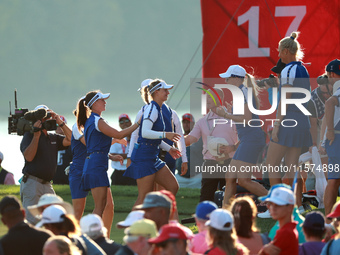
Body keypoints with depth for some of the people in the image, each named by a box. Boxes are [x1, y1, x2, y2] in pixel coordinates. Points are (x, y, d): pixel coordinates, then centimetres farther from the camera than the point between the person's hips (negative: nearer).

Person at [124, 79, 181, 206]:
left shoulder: (158, 109, 17)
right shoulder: (152, 109, -14)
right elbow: (145, 133, -26)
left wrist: (168, 148, 25)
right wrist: (165, 135, -33)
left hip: (153, 157, 10)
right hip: (144, 157, -10)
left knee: (173, 187, 6)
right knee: (144, 198, -9)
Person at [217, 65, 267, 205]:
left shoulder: (244, 92, -8)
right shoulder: (242, 93, 22)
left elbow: (247, 119, -18)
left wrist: (225, 115, -8)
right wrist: (234, 147, 26)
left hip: (252, 139, -10)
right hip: (246, 141, 10)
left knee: (243, 180, -16)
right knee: (230, 178, 5)